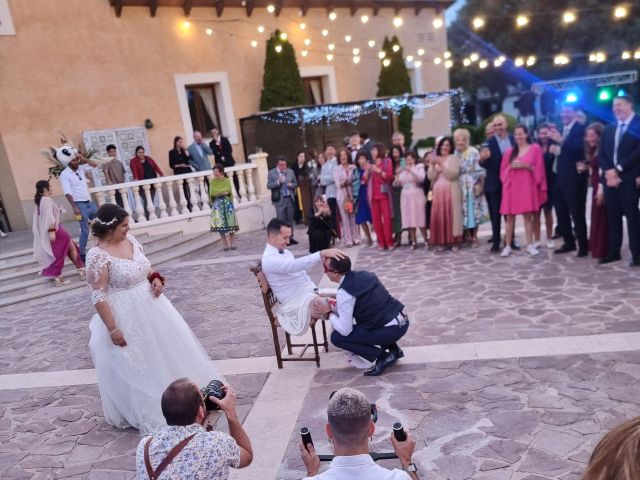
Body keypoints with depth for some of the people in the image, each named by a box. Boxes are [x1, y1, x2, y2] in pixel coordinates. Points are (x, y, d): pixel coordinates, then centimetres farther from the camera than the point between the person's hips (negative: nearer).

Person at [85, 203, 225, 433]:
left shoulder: (130, 240, 1)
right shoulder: (97, 257, -21)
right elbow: (98, 296, -19)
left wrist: (156, 278, -4)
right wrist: (113, 330, -19)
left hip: (151, 307, 8)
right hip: (126, 317, -8)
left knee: (167, 349, 19)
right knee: (135, 364, 8)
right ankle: (148, 413, 27)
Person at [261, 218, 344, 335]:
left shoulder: (284, 252, 13)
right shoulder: (270, 260, -19)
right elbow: (296, 265, -35)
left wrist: (316, 291, 4)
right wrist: (322, 253, -44)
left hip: (309, 292, 9)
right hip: (297, 302, -9)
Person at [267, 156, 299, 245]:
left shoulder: (290, 172, 8)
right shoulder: (271, 173, -3)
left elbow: (295, 184, 13)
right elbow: (268, 186, -8)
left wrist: (291, 185, -9)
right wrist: (278, 182, -22)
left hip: (289, 198, 4)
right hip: (279, 200, -4)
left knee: (290, 220, 10)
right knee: (281, 220, -4)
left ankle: (290, 238, 19)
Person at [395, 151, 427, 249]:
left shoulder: (419, 167, 3)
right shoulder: (403, 170, 13)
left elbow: (421, 179, -15)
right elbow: (398, 184, 11)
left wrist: (411, 171, -24)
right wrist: (397, 174, -6)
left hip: (417, 196, -4)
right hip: (405, 196, 4)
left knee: (420, 218, -6)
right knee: (409, 219, 0)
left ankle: (426, 240, 1)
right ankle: (413, 242, 4)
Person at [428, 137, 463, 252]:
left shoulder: (454, 158, 3)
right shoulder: (435, 159, 15)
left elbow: (452, 174, -11)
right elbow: (431, 177, 6)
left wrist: (441, 164, -16)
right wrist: (433, 165, -9)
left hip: (451, 191, -3)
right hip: (438, 192, 4)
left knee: (451, 214, -5)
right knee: (439, 216, 0)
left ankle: (453, 241, 0)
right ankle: (441, 242, 4)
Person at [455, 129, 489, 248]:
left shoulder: (473, 152, -4)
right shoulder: (455, 154, 6)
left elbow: (480, 168, -6)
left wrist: (480, 183, -11)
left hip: (473, 185, -3)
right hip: (460, 186, 3)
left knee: (474, 209, 1)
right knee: (464, 211, 4)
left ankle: (474, 236, 9)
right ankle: (468, 236, 14)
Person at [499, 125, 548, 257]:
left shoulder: (535, 148, 3)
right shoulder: (509, 152, 9)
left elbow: (539, 169, 0)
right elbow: (503, 171, 10)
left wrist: (526, 166, -14)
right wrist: (511, 167, -9)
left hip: (528, 186, -2)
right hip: (512, 186, 2)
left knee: (528, 215, 0)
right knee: (510, 216, 1)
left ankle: (530, 245, 7)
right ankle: (507, 246, 6)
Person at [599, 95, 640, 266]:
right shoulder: (609, 129, 17)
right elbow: (601, 154, 11)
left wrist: (618, 169, -13)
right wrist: (608, 171, -6)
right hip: (610, 178, 5)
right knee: (613, 216, 7)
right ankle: (614, 251, 14)